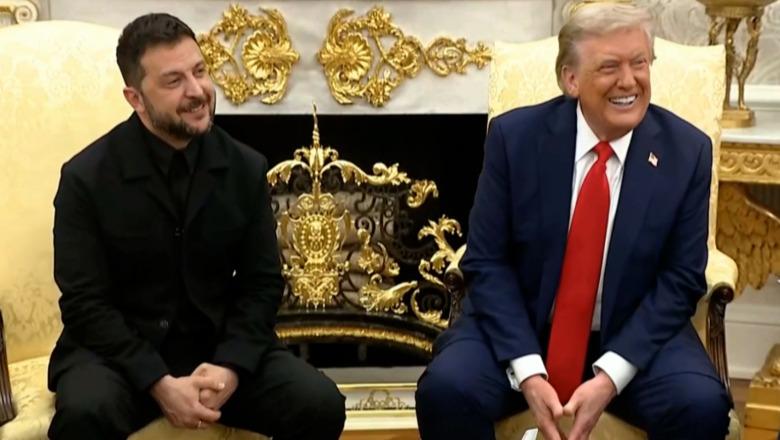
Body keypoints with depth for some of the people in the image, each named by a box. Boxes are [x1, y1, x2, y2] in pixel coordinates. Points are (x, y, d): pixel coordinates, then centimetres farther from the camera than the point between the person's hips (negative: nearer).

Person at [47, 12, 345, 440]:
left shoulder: (246, 168, 0)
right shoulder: (86, 176, -9)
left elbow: (262, 284, 2)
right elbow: (86, 304, -10)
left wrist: (231, 367, -15)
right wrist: (159, 384, -21)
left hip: (219, 345, 3)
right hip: (120, 352, -2)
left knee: (321, 405, -18)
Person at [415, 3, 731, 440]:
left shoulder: (687, 151, -7)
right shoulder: (515, 135, -9)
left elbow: (680, 280, -6)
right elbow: (487, 263, -8)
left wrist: (610, 376, -18)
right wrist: (527, 371, -19)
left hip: (632, 339, 1)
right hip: (520, 329, 0)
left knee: (702, 405, -24)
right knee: (446, 389, -25)